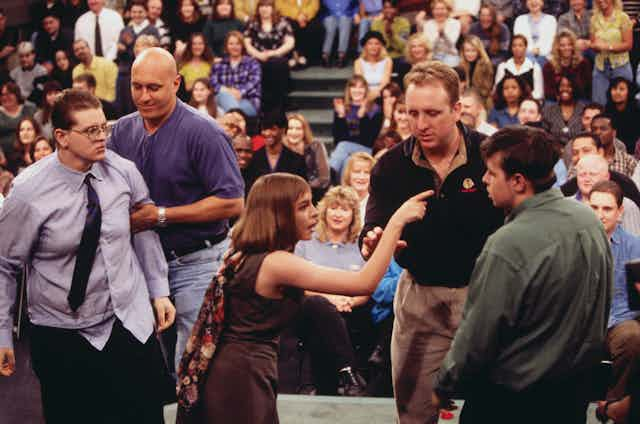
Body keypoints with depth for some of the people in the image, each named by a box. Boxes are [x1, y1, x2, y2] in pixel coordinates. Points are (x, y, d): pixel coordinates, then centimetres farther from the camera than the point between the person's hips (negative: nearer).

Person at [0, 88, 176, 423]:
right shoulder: (29, 192, -16)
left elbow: (144, 229, 8)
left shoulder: (124, 172, -7)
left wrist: (159, 290, 5)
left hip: (131, 323, 3)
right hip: (62, 339, -3)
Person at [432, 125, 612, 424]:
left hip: (513, 399, -7)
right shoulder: (589, 219, -5)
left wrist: (443, 386, -6)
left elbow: (477, 337, -21)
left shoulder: (507, 247, -28)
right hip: (579, 385, 7)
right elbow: (603, 304, 9)